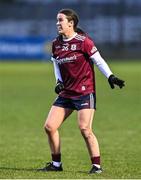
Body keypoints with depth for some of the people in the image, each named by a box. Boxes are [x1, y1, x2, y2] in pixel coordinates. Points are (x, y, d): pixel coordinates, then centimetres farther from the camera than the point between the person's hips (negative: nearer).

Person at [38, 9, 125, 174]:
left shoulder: (83, 41, -10)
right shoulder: (56, 44, 8)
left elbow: (98, 61, -6)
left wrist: (110, 76, -15)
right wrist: (59, 81, 6)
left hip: (85, 91, -7)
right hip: (66, 93, 7)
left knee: (85, 129, -16)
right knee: (49, 126, 1)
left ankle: (96, 165, -5)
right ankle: (56, 164, 14)